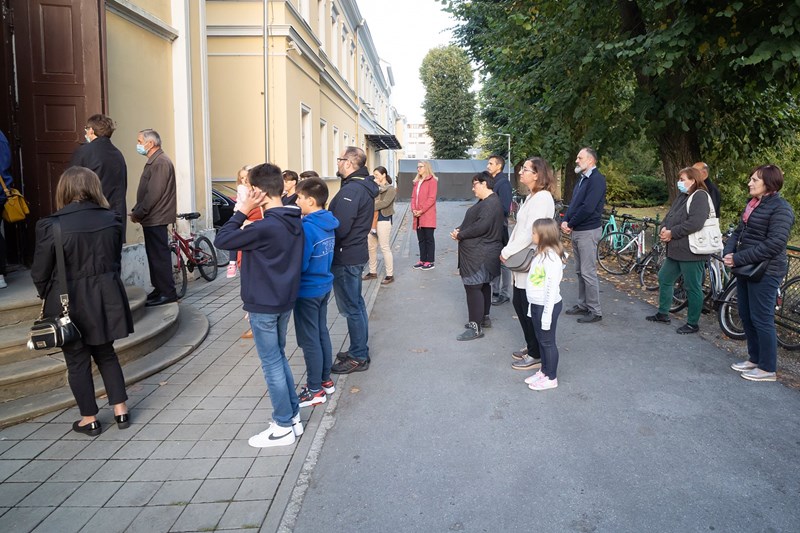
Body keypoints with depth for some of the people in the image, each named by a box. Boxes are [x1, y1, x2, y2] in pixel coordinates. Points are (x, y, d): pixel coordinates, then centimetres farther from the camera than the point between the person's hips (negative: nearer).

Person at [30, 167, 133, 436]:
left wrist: (48, 298, 12)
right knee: (106, 354, 20)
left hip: (69, 303, -3)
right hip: (105, 299, 3)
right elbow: (116, 260, 4)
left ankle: (90, 419, 23)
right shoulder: (111, 220, -6)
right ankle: (121, 410, 23)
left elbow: (40, 273, -7)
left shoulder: (51, 225, -16)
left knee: (77, 361, 12)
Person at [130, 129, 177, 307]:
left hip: (156, 219, -10)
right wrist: (136, 211, 9)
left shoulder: (161, 162, -15)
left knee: (159, 255, -6)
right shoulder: (153, 161, 17)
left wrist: (138, 213, -13)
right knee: (155, 254, 13)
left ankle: (167, 293, 0)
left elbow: (154, 194, -21)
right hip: (152, 218, 10)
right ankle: (159, 289, 21)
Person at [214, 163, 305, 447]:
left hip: (263, 306, -8)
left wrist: (243, 210, -14)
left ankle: (284, 427, 14)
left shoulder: (265, 227, -24)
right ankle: (292, 415, 29)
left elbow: (221, 240, -17)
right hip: (285, 301, 8)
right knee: (279, 358, 20)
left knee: (272, 364, 3)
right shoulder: (295, 222, 2)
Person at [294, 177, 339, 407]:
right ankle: (325, 380, 31)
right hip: (324, 286, 9)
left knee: (310, 341, 3)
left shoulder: (307, 228, -23)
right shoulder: (328, 224, 4)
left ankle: (315, 390, 13)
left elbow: (299, 264, -24)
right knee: (322, 333, 19)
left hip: (307, 291, -9)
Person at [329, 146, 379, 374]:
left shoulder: (351, 190, -22)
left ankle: (358, 357, 9)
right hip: (356, 253, 10)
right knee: (356, 304, 18)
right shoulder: (364, 186, 11)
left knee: (351, 308, -1)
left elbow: (339, 228, -26)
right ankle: (360, 350, 30)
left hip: (345, 257, -10)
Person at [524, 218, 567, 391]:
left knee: (548, 342, 5)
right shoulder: (541, 253, 5)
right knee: (541, 340, 20)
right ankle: (543, 371, 35)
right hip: (536, 305, 9)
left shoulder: (552, 258, -23)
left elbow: (552, 287, -23)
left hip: (547, 306, -9)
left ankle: (551, 378, 19)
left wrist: (547, 313, -21)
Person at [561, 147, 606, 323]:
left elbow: (588, 208, -22)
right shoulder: (582, 178, 16)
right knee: (580, 271, 15)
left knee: (588, 272, -6)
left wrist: (570, 224, -12)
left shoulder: (596, 179, -14)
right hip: (576, 231, 9)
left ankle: (595, 311, 2)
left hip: (588, 231, -9)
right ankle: (582, 305, 25)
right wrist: (565, 221, -2)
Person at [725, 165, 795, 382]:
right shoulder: (753, 204, 13)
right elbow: (738, 232, 13)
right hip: (746, 269, 9)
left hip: (765, 272, -9)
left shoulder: (781, 208, -15)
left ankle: (767, 368, 11)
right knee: (745, 316, 15)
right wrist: (729, 253, -6)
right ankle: (754, 359, 30)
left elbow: (775, 243, -23)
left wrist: (739, 259, -22)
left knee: (761, 320, -2)